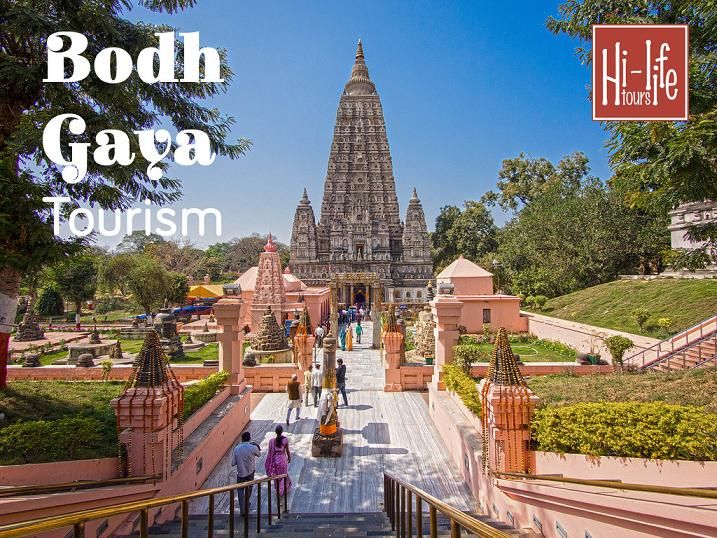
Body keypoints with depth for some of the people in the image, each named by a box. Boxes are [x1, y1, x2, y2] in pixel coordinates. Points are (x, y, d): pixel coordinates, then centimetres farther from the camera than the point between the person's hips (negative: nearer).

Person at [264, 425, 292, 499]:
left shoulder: (272, 441, -16)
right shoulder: (285, 440, -18)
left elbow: (270, 452, -8)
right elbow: (287, 451, -6)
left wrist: (269, 462, 6)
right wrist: (289, 458, 12)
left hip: (275, 460, 0)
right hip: (283, 459, 0)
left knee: (276, 476, 19)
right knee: (284, 475, 22)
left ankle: (279, 492, 31)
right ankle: (285, 490, 36)